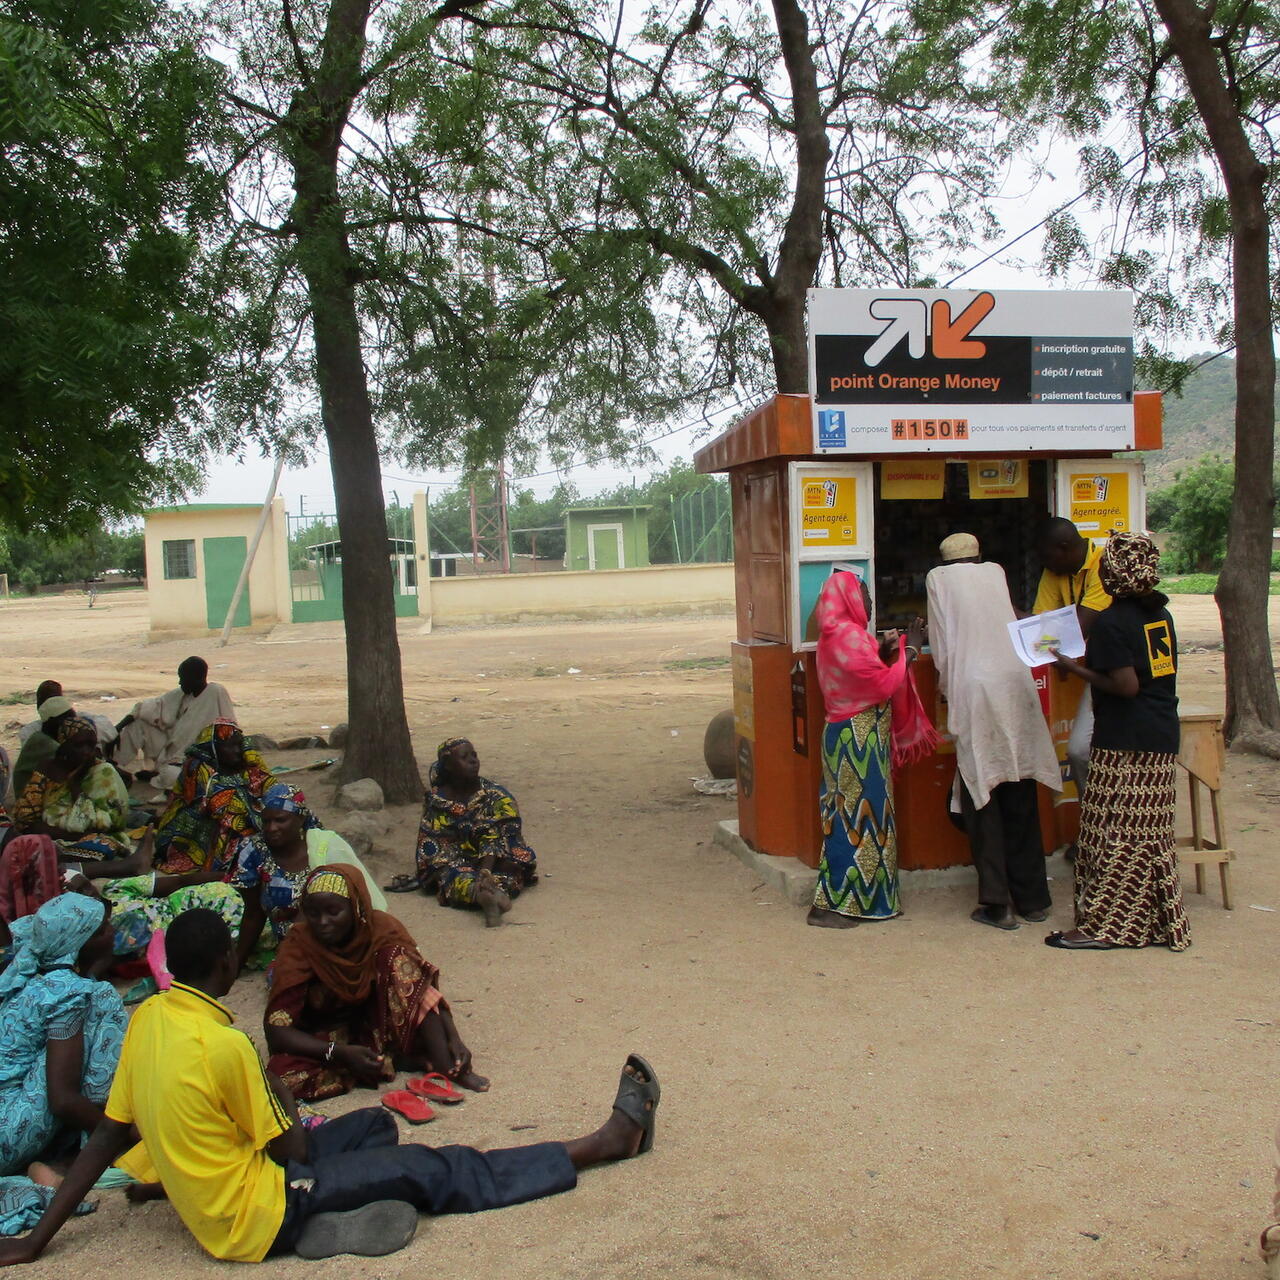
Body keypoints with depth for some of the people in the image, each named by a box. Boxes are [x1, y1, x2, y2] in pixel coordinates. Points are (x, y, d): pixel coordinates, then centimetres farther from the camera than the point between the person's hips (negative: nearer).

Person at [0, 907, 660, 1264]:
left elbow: (107, 1136, 1)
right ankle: (603, 1142, 4)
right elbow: (291, 1149, -15)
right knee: (432, 1170, -3)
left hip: (202, 1199, 8)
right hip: (254, 1220, -8)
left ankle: (339, 1217, -1)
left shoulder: (148, 1017, -2)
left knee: (375, 1126, 19)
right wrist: (284, 1099, 6)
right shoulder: (224, 1045, -26)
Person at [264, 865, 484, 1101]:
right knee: (283, 1074, -34)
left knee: (395, 958, -25)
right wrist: (340, 1053, -36)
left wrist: (453, 1038, -29)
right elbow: (276, 1030, -23)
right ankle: (390, 1059, -20)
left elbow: (424, 985, -13)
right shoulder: (298, 944, -21)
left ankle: (446, 1067, -27)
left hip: (377, 1024, 1)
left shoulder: (382, 929, -16)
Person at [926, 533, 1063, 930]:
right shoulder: (995, 572, 18)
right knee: (1021, 799, 9)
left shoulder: (938, 578, 7)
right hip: (1016, 685, 4)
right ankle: (1032, 898, 16)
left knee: (982, 798, 2)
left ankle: (997, 903, 2)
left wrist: (946, 687, 17)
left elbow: (941, 644, 3)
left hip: (973, 691, -3)